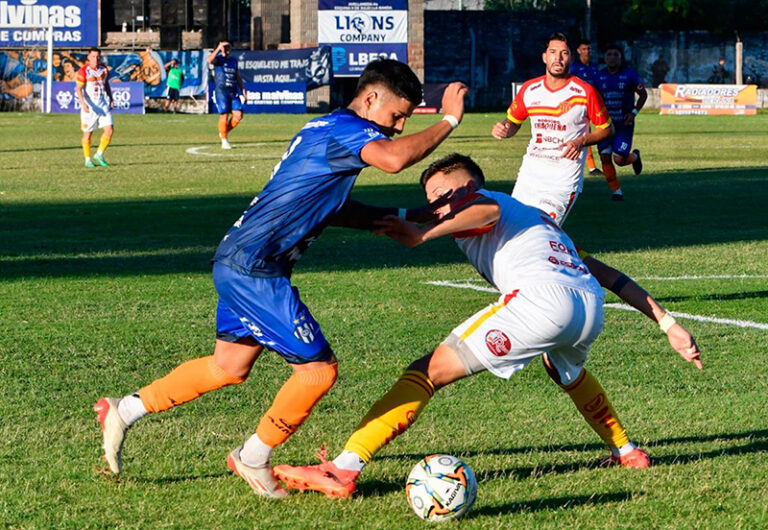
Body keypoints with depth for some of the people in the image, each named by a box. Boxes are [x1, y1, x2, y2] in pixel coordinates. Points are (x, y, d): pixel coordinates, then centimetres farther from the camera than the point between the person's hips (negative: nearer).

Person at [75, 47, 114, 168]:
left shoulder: (104, 69, 7)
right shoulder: (83, 71, -11)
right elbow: (78, 89, -15)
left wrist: (111, 99, 11)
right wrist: (83, 103, -27)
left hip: (103, 104, 4)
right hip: (89, 106, -4)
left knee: (109, 129, -7)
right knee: (88, 133, 3)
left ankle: (99, 155, 8)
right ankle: (88, 159, 15)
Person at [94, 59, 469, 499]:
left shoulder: (328, 130, 17)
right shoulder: (345, 129, -15)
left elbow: (331, 210, 26)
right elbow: (395, 158, -36)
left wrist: (405, 217, 20)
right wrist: (449, 121, -23)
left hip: (238, 262, 11)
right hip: (255, 268, -11)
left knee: (230, 366, 23)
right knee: (319, 369, -6)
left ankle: (124, 412, 30)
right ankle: (254, 460, 10)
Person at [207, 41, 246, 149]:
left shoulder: (234, 60, 18)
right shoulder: (218, 59, 0)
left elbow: (238, 77, 23)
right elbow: (210, 60, -25)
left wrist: (243, 90, 18)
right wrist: (218, 48, -25)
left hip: (233, 92, 6)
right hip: (221, 91, -5)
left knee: (238, 115, -5)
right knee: (224, 116, -8)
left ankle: (225, 132, 17)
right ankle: (224, 141, 2)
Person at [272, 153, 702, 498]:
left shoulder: (469, 202, 16)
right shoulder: (539, 218, 37)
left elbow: (489, 209, -12)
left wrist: (424, 234, -25)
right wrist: (670, 326, 33)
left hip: (543, 296, -8)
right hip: (592, 304, 8)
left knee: (429, 372, -8)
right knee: (566, 370, 44)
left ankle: (344, 470, -18)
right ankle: (626, 451, 48)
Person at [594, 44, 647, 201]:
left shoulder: (629, 74, -5)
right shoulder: (599, 76, 4)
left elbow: (643, 94, 4)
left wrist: (634, 112, -8)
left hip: (624, 124, -3)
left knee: (619, 160, -10)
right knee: (605, 157, -8)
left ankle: (635, 157, 26)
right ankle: (616, 191, 5)